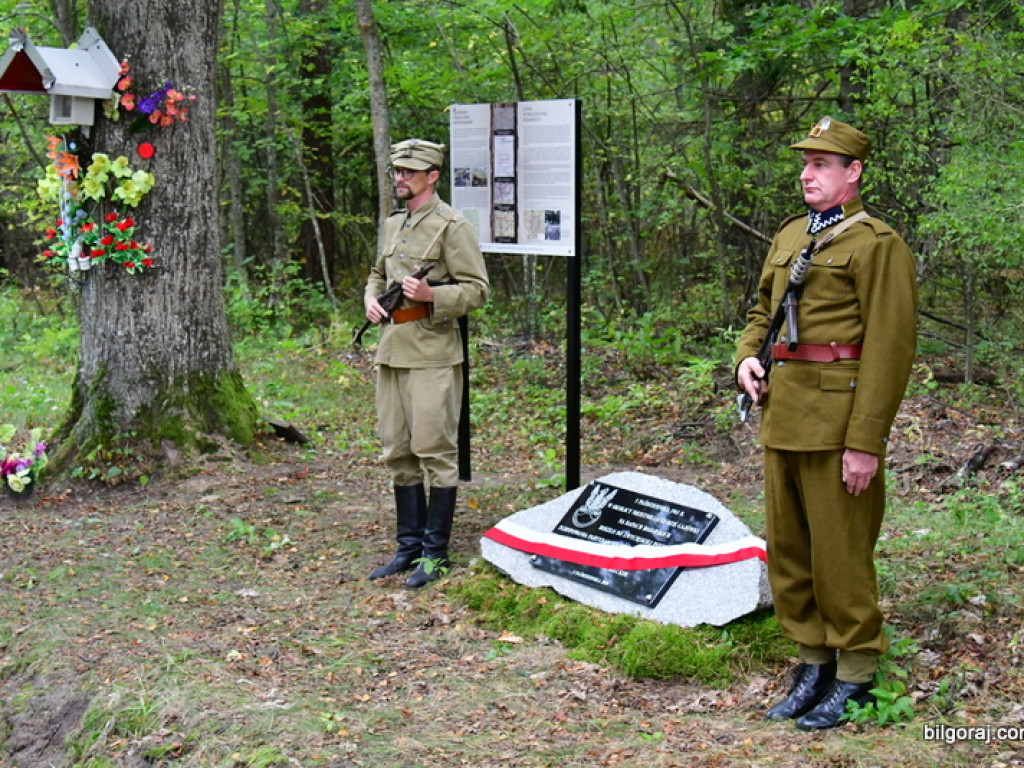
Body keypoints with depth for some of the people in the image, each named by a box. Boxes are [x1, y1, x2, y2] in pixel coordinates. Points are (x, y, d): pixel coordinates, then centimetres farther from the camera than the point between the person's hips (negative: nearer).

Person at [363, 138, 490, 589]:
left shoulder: (452, 226, -7)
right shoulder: (391, 225, 17)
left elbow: (477, 289, -10)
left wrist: (431, 295, -24)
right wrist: (371, 297, 7)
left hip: (432, 357, -8)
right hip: (391, 353, 8)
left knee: (435, 452, -3)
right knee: (398, 454, 12)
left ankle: (435, 552, 5)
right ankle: (408, 545, 21)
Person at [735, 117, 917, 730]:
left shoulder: (878, 244, -9)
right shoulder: (789, 236, 14)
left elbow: (891, 347, -15)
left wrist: (866, 440, -19)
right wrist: (747, 356, 4)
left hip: (837, 420, -8)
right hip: (783, 416, 8)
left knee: (840, 552, 0)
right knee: (788, 549, 13)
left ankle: (856, 674, 14)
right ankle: (815, 661, 26)